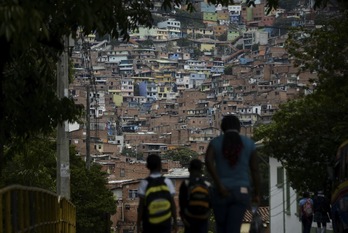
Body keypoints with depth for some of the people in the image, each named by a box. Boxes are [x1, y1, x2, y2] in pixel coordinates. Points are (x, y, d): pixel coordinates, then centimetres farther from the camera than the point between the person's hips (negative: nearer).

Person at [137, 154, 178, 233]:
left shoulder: (144, 183, -8)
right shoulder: (167, 182, -4)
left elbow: (141, 206, -8)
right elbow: (173, 204, -4)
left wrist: (138, 224, -1)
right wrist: (175, 222, 5)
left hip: (149, 224, -1)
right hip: (165, 224, 1)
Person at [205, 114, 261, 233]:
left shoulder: (215, 142, 2)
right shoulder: (249, 143, 5)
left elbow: (208, 161, -17)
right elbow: (255, 170, 3)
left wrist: (219, 184, -17)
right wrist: (256, 194, 11)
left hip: (221, 192, 0)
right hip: (242, 191, 0)